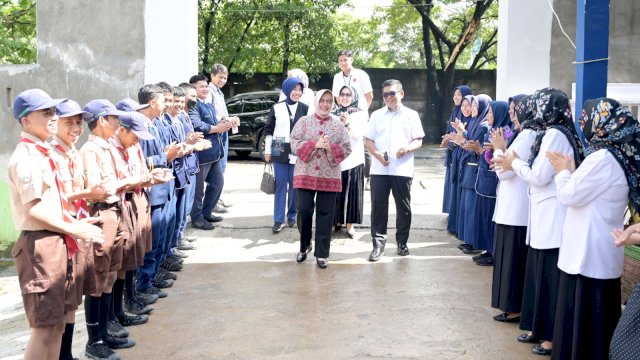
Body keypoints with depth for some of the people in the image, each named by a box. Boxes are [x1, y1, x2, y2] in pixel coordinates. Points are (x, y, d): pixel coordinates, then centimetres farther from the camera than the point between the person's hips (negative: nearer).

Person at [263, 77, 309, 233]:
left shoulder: (305, 109, 3)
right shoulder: (277, 108, 2)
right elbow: (268, 130, 7)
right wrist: (267, 150, 5)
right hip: (280, 151, 0)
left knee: (295, 185, 5)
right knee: (280, 185, 0)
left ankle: (292, 215, 21)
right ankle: (279, 220, 3)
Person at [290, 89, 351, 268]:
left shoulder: (339, 125, 8)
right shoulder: (304, 122, 5)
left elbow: (347, 149, 3)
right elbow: (294, 144, -5)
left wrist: (330, 147, -14)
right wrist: (315, 144, -16)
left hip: (330, 176, 1)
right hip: (306, 175, -1)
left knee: (325, 215, 2)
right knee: (304, 210, -2)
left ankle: (321, 254, 10)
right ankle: (304, 246, 22)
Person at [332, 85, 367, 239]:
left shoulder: (360, 114, 2)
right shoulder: (333, 113, 8)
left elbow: (358, 135, -11)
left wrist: (347, 124, -26)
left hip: (353, 159, -1)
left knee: (352, 191, 1)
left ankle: (350, 224, 11)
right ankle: (337, 220, 21)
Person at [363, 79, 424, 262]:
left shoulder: (411, 115, 6)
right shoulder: (377, 115, 11)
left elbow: (419, 141, 3)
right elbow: (368, 139, 9)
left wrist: (407, 148, -18)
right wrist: (377, 154, -10)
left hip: (403, 169, -1)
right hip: (379, 169, 1)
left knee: (403, 207, 6)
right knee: (378, 207, -1)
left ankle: (402, 242, 20)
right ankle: (378, 244, 4)